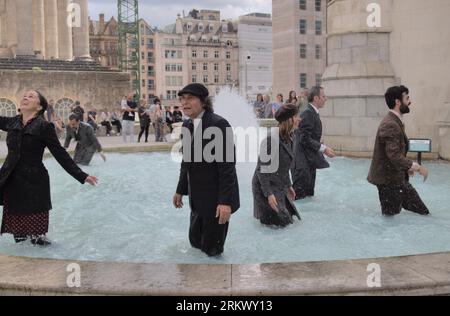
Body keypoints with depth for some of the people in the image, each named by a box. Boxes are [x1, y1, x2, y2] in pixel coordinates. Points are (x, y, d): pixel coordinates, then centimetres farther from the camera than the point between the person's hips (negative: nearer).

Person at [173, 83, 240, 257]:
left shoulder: (219, 124, -19)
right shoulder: (187, 125, 6)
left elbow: (227, 165, -21)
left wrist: (225, 201, -24)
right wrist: (180, 190, 20)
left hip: (215, 198, -7)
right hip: (197, 198, 8)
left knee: (211, 249, 5)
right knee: (195, 241, 18)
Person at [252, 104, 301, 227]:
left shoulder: (288, 138, 3)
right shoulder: (272, 139, -25)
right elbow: (263, 169, -24)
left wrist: (289, 185, 18)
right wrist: (268, 194, -25)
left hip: (280, 186, 9)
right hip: (266, 186, -9)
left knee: (289, 216, 13)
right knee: (281, 222, -6)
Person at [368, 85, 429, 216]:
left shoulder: (396, 122, 9)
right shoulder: (390, 125, -23)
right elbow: (394, 156, -30)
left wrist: (408, 166, 14)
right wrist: (416, 167, -26)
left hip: (398, 177, 10)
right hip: (388, 179, -10)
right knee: (391, 214, 2)